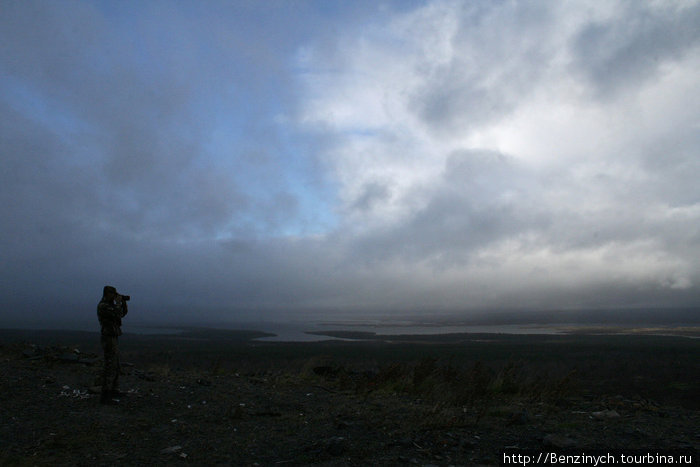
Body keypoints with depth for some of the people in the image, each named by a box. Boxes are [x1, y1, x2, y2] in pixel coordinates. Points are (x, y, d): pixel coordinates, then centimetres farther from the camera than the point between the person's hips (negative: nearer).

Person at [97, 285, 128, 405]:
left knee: (115, 365, 18)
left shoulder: (110, 305, 16)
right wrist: (118, 302, -13)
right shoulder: (102, 306, -15)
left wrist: (123, 302, 8)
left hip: (113, 338, 11)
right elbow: (117, 314, -27)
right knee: (110, 366, -12)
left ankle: (113, 390, 29)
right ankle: (105, 396, -12)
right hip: (109, 338, -11)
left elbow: (123, 313, 20)